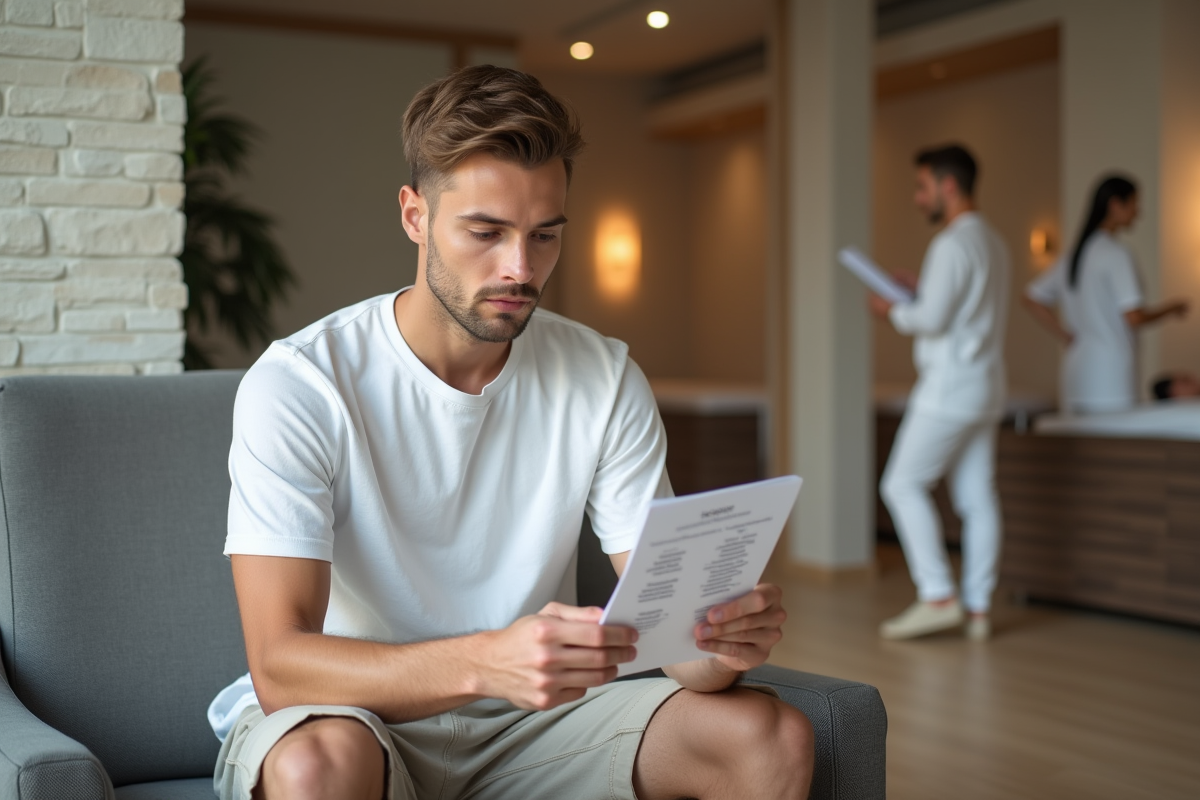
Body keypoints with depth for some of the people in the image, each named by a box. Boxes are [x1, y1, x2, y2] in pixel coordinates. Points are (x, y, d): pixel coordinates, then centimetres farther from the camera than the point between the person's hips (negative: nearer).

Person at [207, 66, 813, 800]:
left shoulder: (606, 381, -5)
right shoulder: (299, 387, -18)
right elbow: (280, 665, -27)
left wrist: (721, 644, -33)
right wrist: (486, 662, -44)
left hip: (530, 721, 4)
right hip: (352, 714, -3)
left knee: (774, 736, -17)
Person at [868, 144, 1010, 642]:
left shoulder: (953, 244, -13)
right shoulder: (992, 243, 17)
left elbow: (933, 319, -19)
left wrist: (892, 311, -2)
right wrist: (918, 292, 17)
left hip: (949, 389, -9)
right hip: (984, 390, 9)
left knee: (903, 485, -5)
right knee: (977, 498, 7)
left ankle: (938, 597, -8)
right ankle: (977, 610, 9)